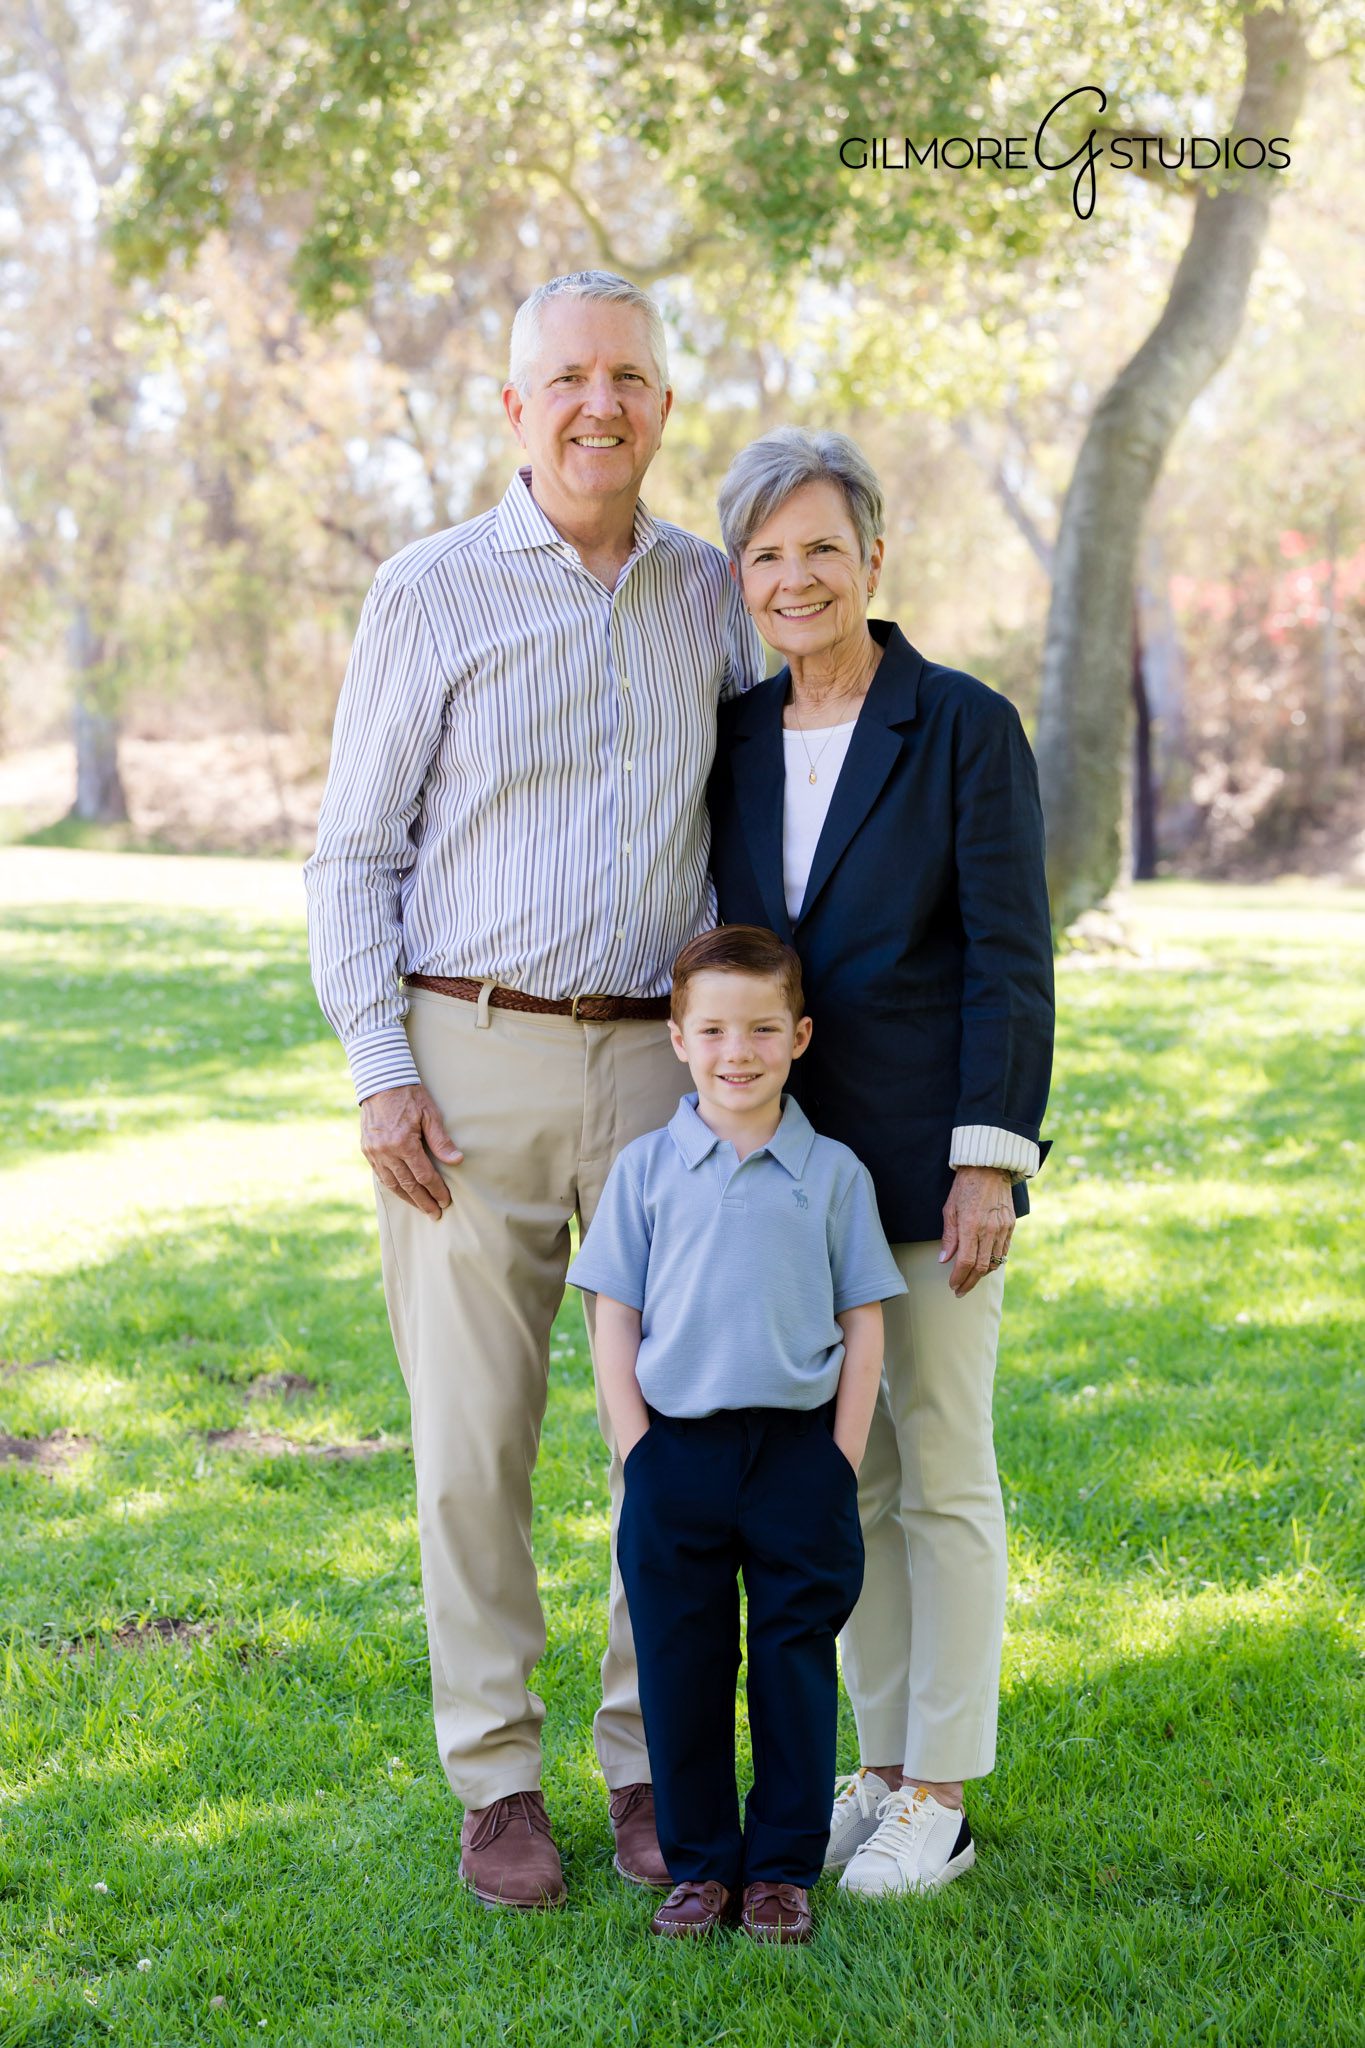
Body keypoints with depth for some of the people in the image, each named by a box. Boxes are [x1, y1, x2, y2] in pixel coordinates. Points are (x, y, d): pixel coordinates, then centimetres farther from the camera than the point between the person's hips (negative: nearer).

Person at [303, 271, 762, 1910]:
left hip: (660, 1060, 3)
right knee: (473, 1438, 2)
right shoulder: (431, 593, 0)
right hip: (469, 1058, -3)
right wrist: (380, 1076, -9)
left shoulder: (709, 596, 10)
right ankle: (496, 1782, 15)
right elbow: (353, 854, 0)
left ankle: (653, 1766, 18)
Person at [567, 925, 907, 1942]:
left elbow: (863, 1324, 4)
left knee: (795, 1658, 5)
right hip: (676, 1448, 1)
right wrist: (638, 1449, -4)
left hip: (799, 1449, 0)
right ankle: (699, 1862, 18)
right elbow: (615, 1322, 4)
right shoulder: (646, 1169, 2)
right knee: (682, 1660, 6)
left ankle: (785, 1865, 17)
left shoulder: (832, 1172, 2)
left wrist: (841, 1461, -3)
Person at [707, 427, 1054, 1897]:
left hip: (928, 1154, -5)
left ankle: (941, 1801, 13)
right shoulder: (736, 740, 8)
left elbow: (1011, 960, -10)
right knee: (843, 1472, 12)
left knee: (940, 1472, 2)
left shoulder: (964, 727, -7)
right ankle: (880, 1770, 24)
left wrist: (990, 1162, -15)